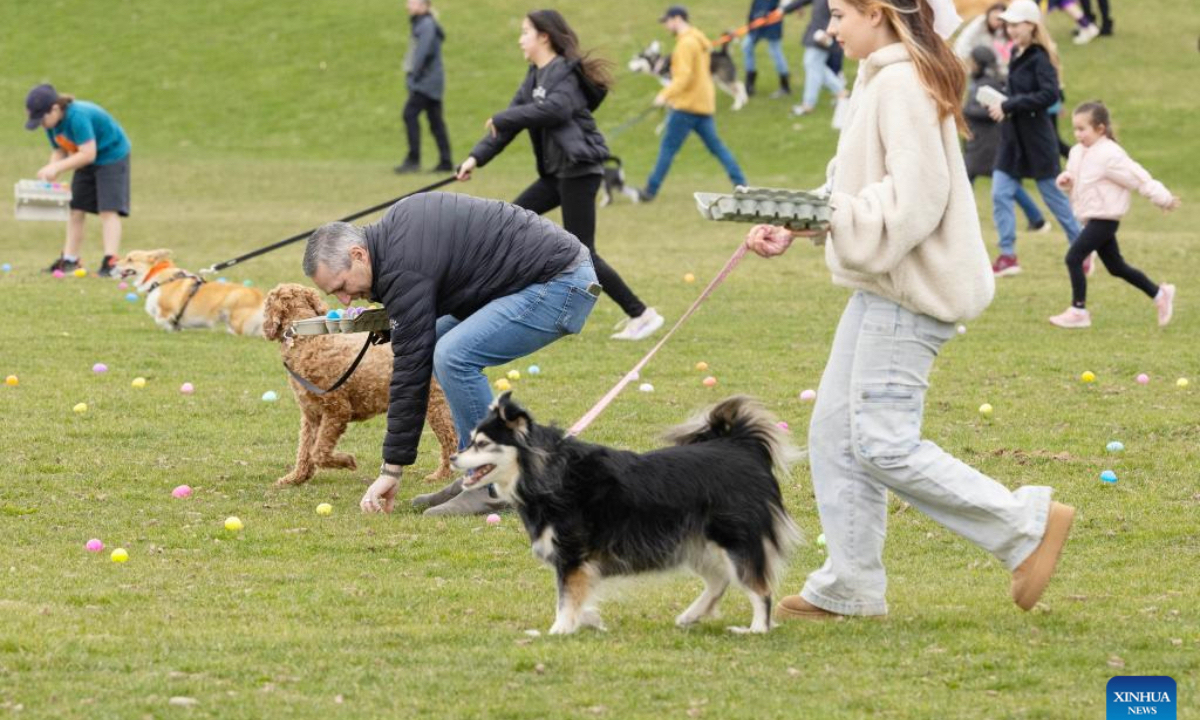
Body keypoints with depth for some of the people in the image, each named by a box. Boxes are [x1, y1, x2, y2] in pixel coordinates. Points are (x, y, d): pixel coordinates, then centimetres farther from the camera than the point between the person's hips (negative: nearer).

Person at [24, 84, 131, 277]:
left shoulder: (78, 117, -34)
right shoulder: (51, 123, -7)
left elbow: (88, 154, -35)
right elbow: (59, 151, 2)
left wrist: (56, 168, -32)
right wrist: (49, 173, -17)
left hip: (112, 157, -9)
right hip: (87, 163, 9)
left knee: (108, 209, -15)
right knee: (76, 209, 7)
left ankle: (111, 262, -20)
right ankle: (70, 260, 11)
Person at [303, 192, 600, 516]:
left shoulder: (404, 268, -20)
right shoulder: (394, 227, 8)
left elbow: (411, 367, -19)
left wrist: (391, 469, -15)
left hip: (562, 283, -11)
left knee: (454, 356, -22)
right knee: (439, 341, 13)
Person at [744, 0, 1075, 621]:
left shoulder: (904, 85, -15)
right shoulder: (883, 81, 17)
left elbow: (915, 196, -23)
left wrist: (831, 216, -26)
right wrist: (793, 230, 8)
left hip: (910, 291, -11)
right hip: (884, 289, 11)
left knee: (882, 444, -11)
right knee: (836, 434, 9)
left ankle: (1028, 524, -4)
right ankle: (849, 588, 13)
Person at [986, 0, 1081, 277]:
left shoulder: (1040, 58, -15)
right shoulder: (1016, 54, 8)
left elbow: (1050, 95, -26)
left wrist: (1009, 106, -24)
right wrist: (1001, 104, -2)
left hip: (1037, 139, -7)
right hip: (1012, 139, 7)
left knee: (1053, 196, 4)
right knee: (1000, 194, -1)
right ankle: (1008, 257, 3)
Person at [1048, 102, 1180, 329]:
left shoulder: (1109, 155, -19)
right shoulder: (1078, 152, 9)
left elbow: (1137, 177, -15)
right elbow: (1075, 178, 23)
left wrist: (1164, 198, -11)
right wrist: (1066, 181, -2)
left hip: (1104, 218, -10)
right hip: (1093, 218, 10)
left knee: (1074, 258, -14)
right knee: (1116, 267, 16)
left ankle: (1078, 310, -5)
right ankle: (1160, 294, 27)